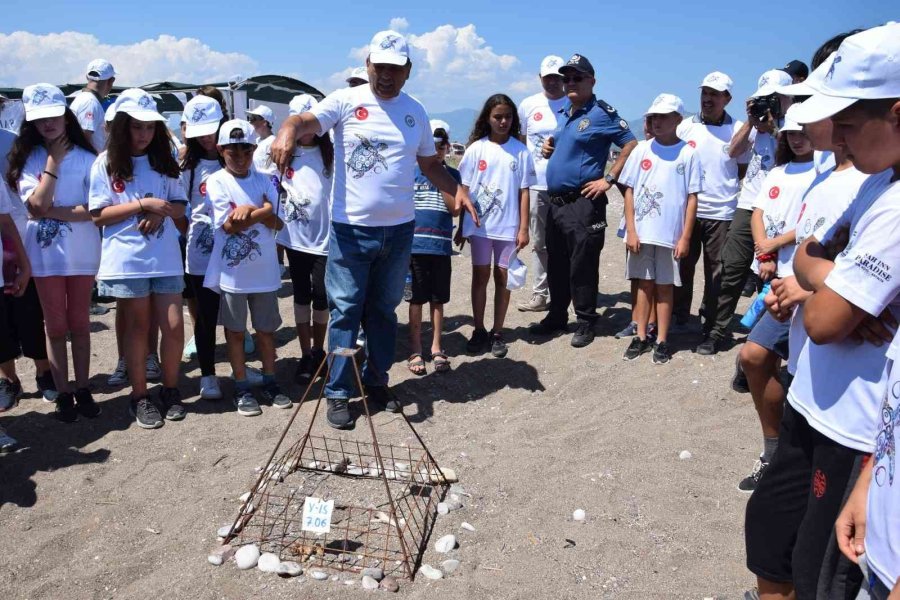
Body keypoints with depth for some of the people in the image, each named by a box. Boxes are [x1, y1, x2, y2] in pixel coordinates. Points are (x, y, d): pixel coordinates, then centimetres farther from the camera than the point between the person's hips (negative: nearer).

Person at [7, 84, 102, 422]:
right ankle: (63, 394, 18)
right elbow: (37, 204, -14)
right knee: (56, 327, 8)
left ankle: (83, 390, 21)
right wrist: (53, 161, -12)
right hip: (45, 252, 1)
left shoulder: (86, 158, -2)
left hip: (82, 251, -1)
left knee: (79, 324, 11)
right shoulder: (28, 160, 1)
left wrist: (51, 211, -15)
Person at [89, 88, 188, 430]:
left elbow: (179, 207, 10)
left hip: (165, 257, 3)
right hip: (126, 259, -2)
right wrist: (142, 204, -15)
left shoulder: (163, 160, 9)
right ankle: (140, 397, 19)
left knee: (174, 326, 0)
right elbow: (98, 215, -6)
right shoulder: (106, 163, -1)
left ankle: (170, 389, 20)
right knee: (137, 327, 7)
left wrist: (160, 214, -12)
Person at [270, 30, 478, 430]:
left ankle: (376, 382, 29)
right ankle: (338, 393, 12)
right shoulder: (346, 101, -3)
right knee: (345, 311, 2)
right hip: (350, 229, -4)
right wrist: (288, 130, -42)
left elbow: (430, 164, 18)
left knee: (384, 310, 14)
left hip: (399, 230, 4)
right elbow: (308, 120, -19)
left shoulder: (416, 112, 10)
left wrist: (457, 191, 4)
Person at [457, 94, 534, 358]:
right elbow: (464, 189, 3)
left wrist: (523, 228, -3)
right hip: (479, 224, 0)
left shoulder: (520, 151, 0)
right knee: (480, 275, 7)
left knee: (502, 277, 7)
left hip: (508, 226, 0)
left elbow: (524, 192, 1)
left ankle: (497, 333, 17)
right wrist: (461, 225, 1)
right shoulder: (476, 148, 0)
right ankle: (479, 331, 18)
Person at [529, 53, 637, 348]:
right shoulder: (563, 113, 15)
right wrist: (548, 148, 8)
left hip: (583, 202, -7)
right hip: (555, 200, 8)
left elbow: (631, 145, -11)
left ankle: (585, 322, 11)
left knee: (582, 265, -1)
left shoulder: (602, 113, -7)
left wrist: (608, 179, -14)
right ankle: (556, 317, 26)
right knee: (556, 264, 14)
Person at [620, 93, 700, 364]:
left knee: (664, 286, 7)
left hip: (670, 234, -2)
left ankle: (662, 340, 16)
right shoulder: (642, 149, 4)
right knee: (644, 284, 10)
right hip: (640, 232, 2)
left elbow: (692, 198, -1)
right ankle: (641, 337, 20)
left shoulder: (688, 153, -1)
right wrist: (630, 230, -3)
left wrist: (685, 237, -6)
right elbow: (629, 191, 4)